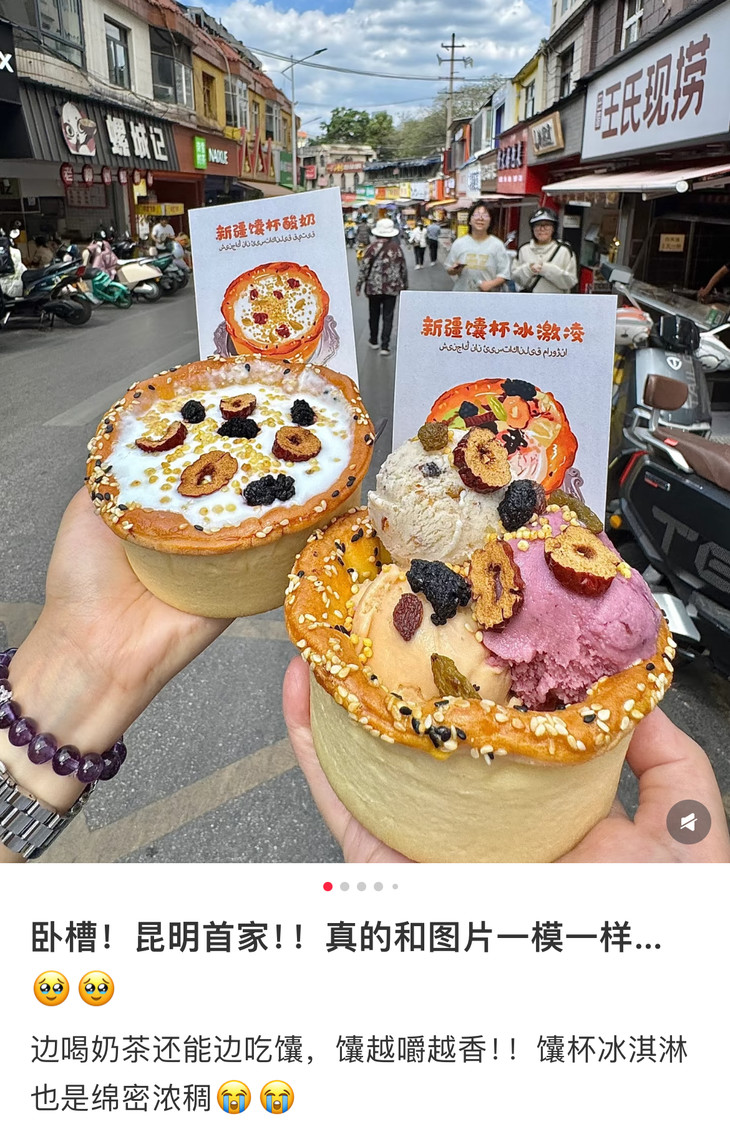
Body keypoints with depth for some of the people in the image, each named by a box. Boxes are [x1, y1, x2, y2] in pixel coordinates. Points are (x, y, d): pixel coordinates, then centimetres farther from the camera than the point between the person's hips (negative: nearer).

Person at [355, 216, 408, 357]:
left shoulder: (372, 248, -9)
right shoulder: (397, 249, -3)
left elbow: (364, 268, -9)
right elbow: (404, 269, 4)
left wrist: (359, 285, 1)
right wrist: (405, 285, 17)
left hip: (374, 287, 0)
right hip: (391, 288, 0)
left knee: (374, 315, 17)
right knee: (388, 317, 5)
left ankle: (374, 341, 29)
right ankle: (385, 346, 0)